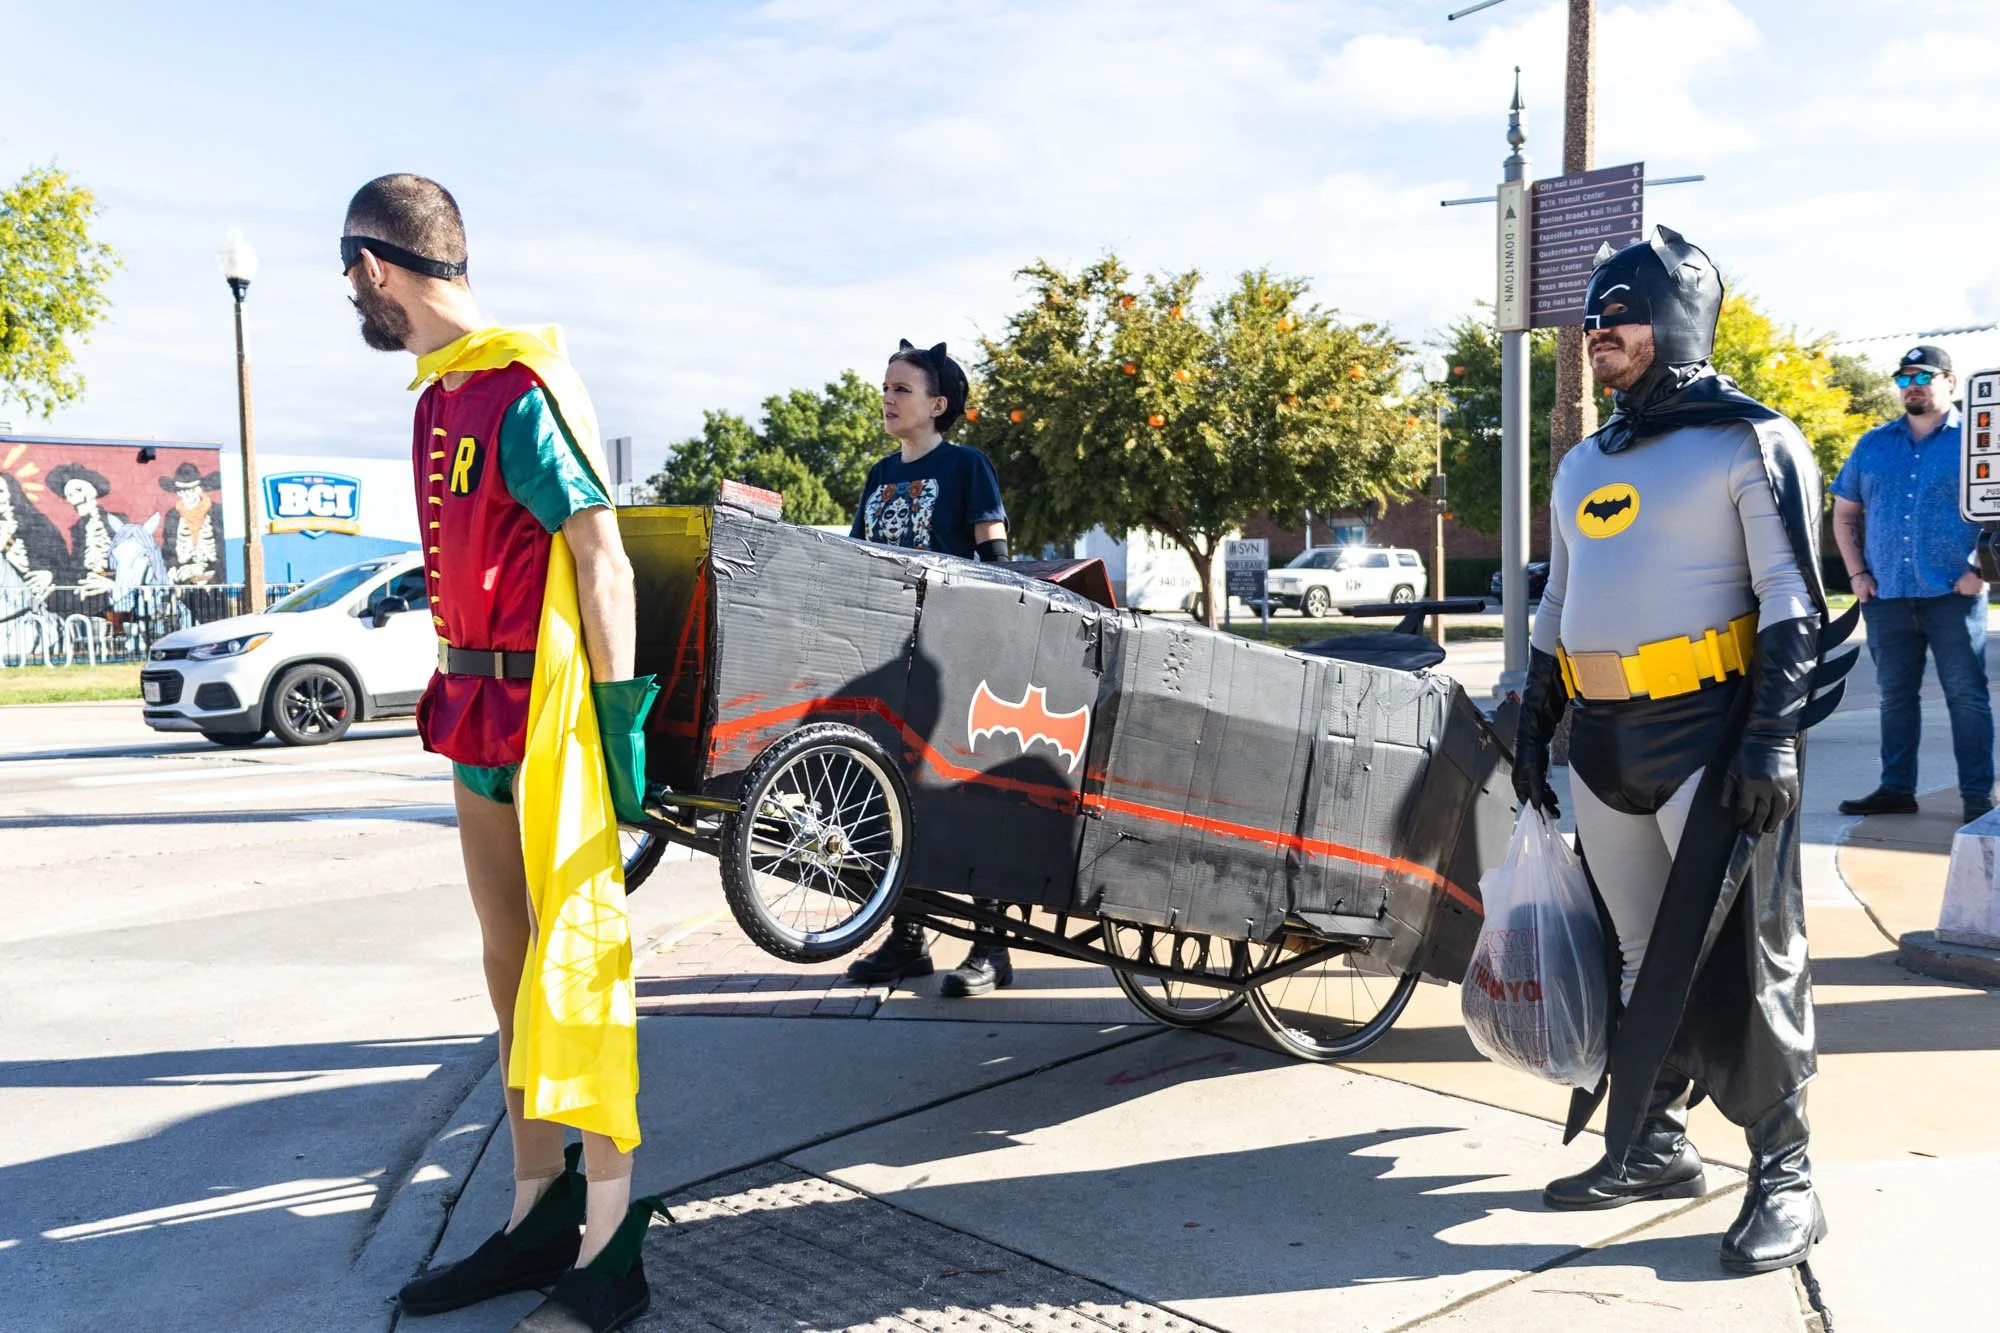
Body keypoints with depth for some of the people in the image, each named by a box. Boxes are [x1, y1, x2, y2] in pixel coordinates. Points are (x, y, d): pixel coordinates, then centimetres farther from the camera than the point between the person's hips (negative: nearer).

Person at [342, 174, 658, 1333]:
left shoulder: (520, 388, -14)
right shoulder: (448, 393, 14)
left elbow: (600, 554, -18)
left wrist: (616, 709, -21)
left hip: (548, 712, -10)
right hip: (484, 715, 10)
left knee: (574, 960, -4)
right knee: (512, 962, 14)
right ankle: (538, 1213, 28)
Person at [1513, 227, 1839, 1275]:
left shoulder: (1749, 441, -1)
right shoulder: (1583, 465, 18)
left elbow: (1793, 597, -8)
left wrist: (1774, 734, -17)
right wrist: (1532, 725, 18)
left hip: (1710, 731, -6)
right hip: (1603, 744, 6)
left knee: (1741, 957, -4)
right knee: (1642, 955, 12)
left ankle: (1783, 1179, 7)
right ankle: (1652, 1147, 23)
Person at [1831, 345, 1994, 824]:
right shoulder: (1872, 445, 12)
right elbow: (1844, 513, 16)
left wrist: (1981, 569, -10)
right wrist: (1856, 573, 6)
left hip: (1953, 594, -3)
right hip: (1886, 596, 4)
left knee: (1966, 694, -1)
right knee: (1895, 693, 9)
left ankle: (1978, 794, 5)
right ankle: (1896, 788, 16)